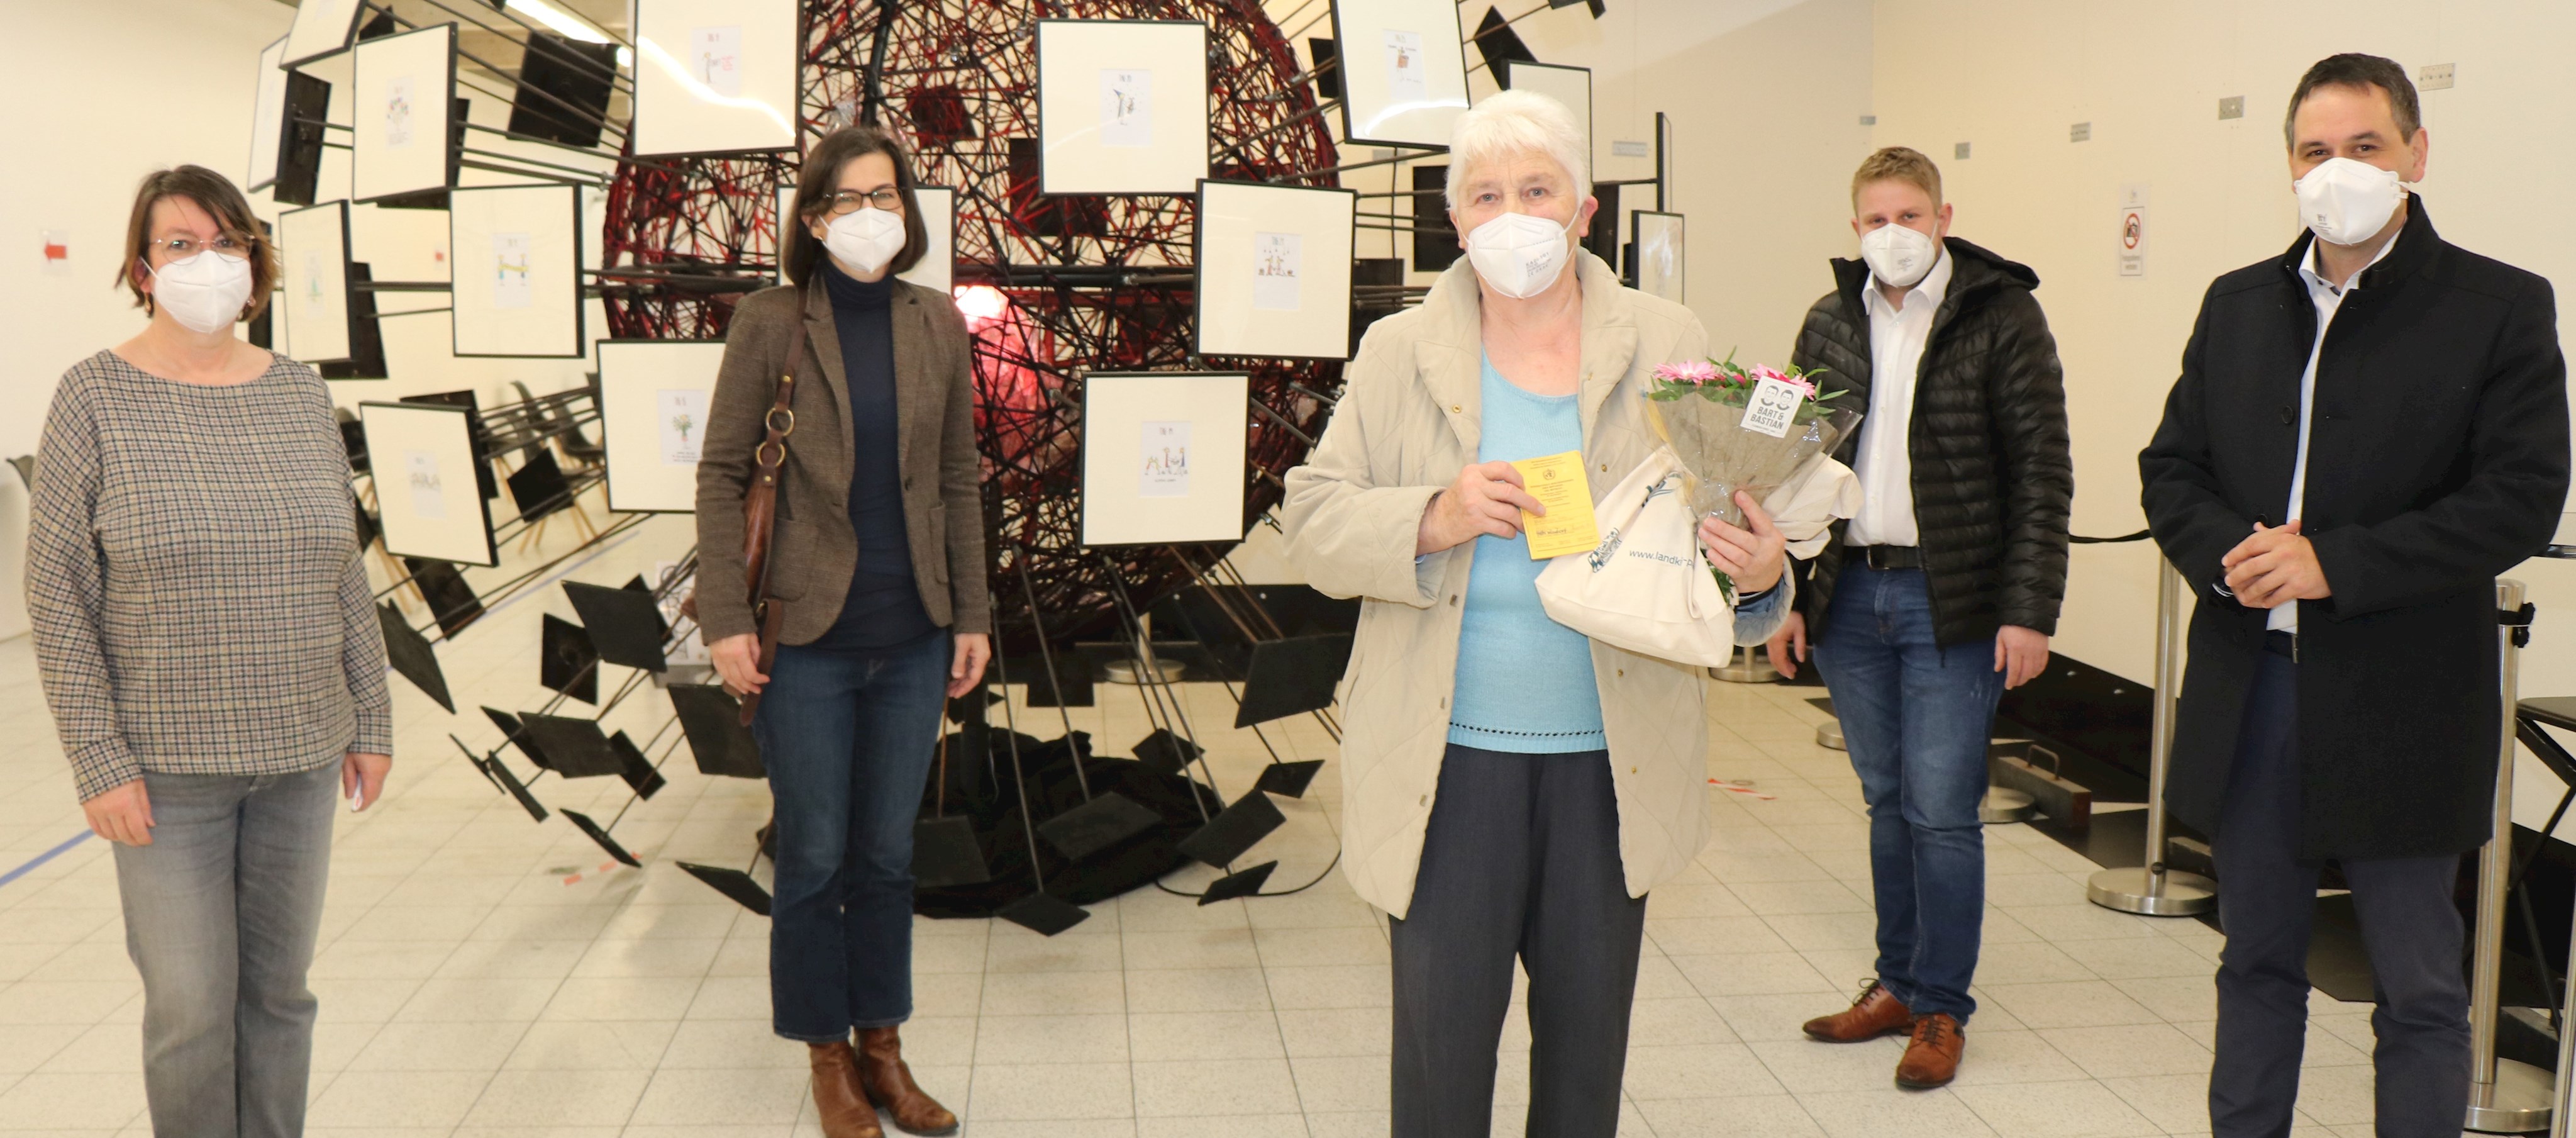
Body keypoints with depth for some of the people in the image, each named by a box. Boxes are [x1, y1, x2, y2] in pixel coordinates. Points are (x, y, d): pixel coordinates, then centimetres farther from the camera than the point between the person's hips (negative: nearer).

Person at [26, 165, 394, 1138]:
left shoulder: (300, 393, 5)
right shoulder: (96, 398, -7)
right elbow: (57, 595, -7)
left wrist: (372, 721, 8)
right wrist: (100, 764, -11)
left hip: (303, 754, 4)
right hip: (168, 767, -3)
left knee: (281, 990, 14)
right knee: (192, 1006, 4)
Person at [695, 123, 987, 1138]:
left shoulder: (937, 325, 6)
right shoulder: (770, 323, -4)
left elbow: (958, 481, 10)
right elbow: (721, 475, -3)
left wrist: (973, 615, 7)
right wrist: (725, 619, -9)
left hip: (913, 637, 3)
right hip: (808, 636, -3)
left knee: (887, 854, 13)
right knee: (815, 856, 6)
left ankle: (883, 1048, 27)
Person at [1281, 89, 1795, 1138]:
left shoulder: (1668, 347, 3)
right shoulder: (1399, 352, 2)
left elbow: (1728, 522, 4)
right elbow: (1313, 521, 0)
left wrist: (1759, 576, -19)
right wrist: (1434, 518, -19)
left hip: (1611, 761, 2)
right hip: (1449, 758, -1)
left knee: (1589, 1036, 15)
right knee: (1441, 1037, 5)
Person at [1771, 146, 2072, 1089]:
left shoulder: (2002, 316, -4)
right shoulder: (1830, 324, 10)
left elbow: (2042, 474, -6)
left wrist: (2029, 611, -11)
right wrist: (1784, 594, 6)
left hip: (1953, 604, -4)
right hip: (1849, 594, 4)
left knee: (1940, 812, -1)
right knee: (1887, 803, 14)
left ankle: (1941, 1007, 14)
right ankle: (1896, 984, 27)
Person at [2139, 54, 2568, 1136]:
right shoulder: (2238, 304, 10)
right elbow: (2169, 466, 9)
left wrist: (2334, 561, -20)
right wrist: (2227, 554, -11)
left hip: (2400, 705, -4)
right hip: (2248, 686, 5)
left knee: (2419, 987, 7)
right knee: (2257, 962, 16)